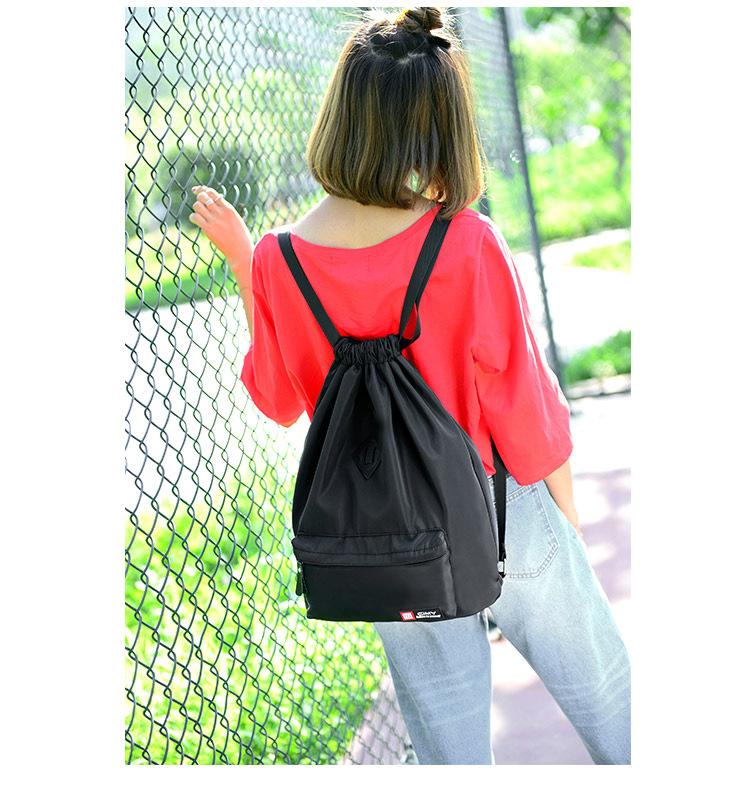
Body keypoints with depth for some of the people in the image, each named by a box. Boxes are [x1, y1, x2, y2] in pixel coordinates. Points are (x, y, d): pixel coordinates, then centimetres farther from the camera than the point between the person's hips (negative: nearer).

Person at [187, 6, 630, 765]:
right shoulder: (467, 242, -21)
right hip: (499, 514, -3)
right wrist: (565, 513, 4)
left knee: (447, 735, 19)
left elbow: (277, 398, 5)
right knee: (602, 689, 20)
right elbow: (522, 398, -12)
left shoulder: (278, 260, -11)